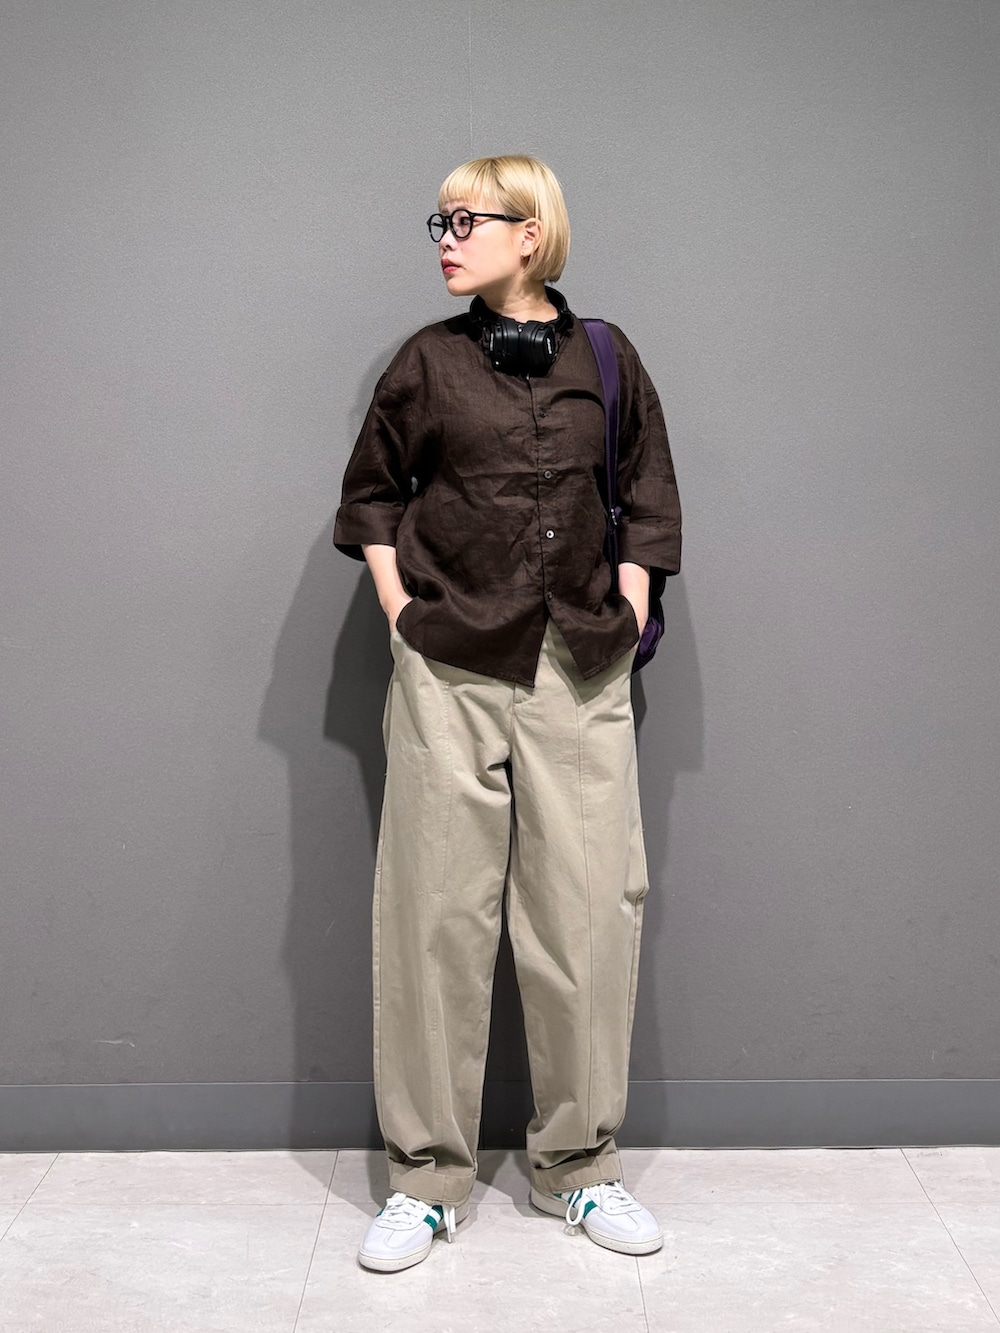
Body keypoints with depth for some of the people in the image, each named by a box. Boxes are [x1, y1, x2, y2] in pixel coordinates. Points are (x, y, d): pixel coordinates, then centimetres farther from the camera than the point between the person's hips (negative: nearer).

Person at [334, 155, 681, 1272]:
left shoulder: (606, 360, 9)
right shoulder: (428, 362, 7)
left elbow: (649, 500, 14)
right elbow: (369, 494, 14)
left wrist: (627, 615, 4)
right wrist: (400, 610, 4)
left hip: (580, 677, 1)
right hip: (448, 676, 0)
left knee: (587, 914, 2)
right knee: (435, 914, 1)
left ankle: (578, 1165, 19)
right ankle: (426, 1175, 15)